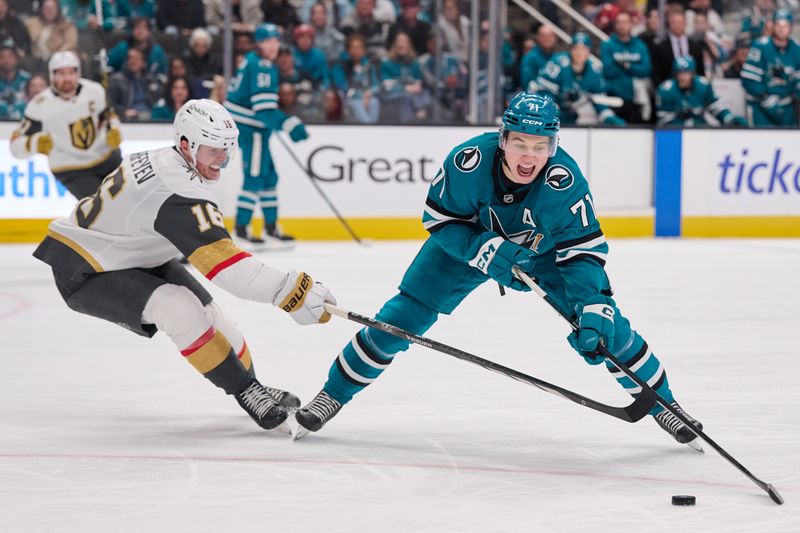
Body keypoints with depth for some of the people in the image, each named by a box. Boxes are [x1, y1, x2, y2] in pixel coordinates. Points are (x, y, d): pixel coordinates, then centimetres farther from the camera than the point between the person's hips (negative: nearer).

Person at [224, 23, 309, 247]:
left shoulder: (251, 61, 14)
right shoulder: (261, 67, -18)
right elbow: (264, 107, -26)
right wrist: (290, 124, -30)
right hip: (251, 129, -10)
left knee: (268, 175, 14)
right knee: (255, 177, -7)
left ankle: (272, 228, 19)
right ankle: (241, 229, -3)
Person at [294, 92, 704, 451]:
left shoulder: (565, 181, -36)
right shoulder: (468, 162, -35)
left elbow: (585, 252, -27)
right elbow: (439, 219, -20)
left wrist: (593, 308, -41)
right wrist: (484, 250, -35)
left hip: (544, 250, 0)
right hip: (468, 242, 0)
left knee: (605, 324, -10)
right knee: (403, 316, -5)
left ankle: (661, 403, 12)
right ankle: (333, 395, 13)